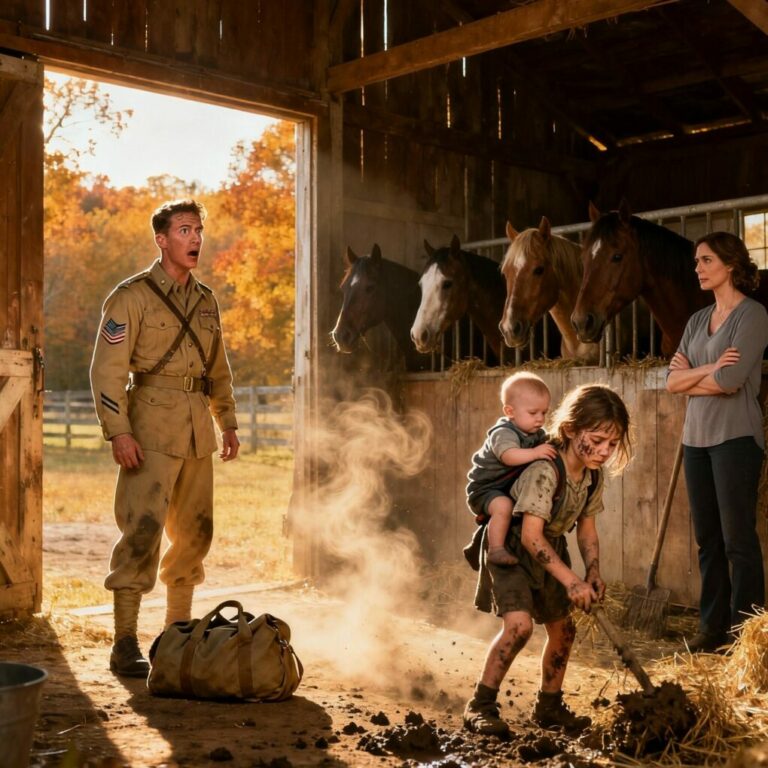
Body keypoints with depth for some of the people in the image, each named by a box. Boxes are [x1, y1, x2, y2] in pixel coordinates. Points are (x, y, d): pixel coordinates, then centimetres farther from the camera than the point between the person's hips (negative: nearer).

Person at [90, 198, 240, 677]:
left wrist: (229, 423, 17)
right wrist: (118, 432, -17)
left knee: (195, 532, 11)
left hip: (198, 431, 7)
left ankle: (178, 631, 26)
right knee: (143, 530, -11)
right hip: (152, 431, -7)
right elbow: (107, 369, -10)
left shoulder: (207, 301, 15)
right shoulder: (132, 296, -5)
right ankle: (125, 646, -5)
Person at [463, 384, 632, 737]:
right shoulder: (544, 470, -32)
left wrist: (593, 572, -8)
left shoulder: (594, 475, -6)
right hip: (511, 550, -8)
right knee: (519, 623, -25)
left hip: (550, 551, 8)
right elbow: (531, 536, -34)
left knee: (562, 628, 13)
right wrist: (571, 581, -35)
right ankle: (480, 706, -10)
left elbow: (586, 525, 6)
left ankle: (549, 706, 33)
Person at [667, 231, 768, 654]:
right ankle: (712, 627, 17)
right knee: (708, 538, 10)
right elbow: (672, 382, 6)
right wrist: (706, 370, -11)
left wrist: (689, 375, -1)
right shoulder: (697, 320, 14)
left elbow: (730, 381, -17)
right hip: (696, 438, 7)